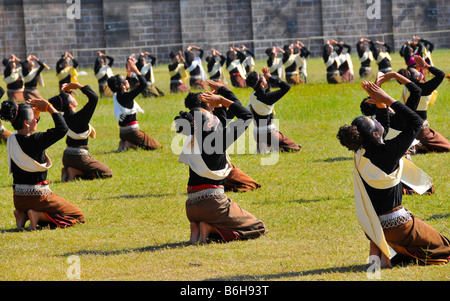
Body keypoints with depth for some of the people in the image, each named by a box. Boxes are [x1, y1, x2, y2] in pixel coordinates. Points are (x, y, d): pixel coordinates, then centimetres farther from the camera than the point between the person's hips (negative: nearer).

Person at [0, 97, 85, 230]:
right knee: (79, 217, 6)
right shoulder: (35, 140, -21)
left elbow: (28, 131, 24)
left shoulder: (12, 140, 1)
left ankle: (22, 215, 6)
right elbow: (62, 128, -17)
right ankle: (38, 215, -11)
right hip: (37, 197, -8)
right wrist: (49, 107, -7)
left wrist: (36, 112, 13)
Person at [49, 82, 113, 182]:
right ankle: (75, 172, -11)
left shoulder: (64, 117, -2)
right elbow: (94, 97, -21)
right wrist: (79, 86, -13)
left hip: (67, 157, 8)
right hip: (79, 157, -8)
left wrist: (65, 92, 4)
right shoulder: (80, 117, -22)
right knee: (108, 173, 3)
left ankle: (67, 170, 3)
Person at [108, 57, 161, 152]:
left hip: (123, 132, 8)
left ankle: (124, 142, 4)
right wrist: (136, 71, -12)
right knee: (156, 146, 3)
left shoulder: (116, 96, 3)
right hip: (132, 131, -8)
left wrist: (129, 73, 20)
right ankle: (130, 144, -11)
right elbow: (143, 84, -21)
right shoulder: (126, 96, -20)